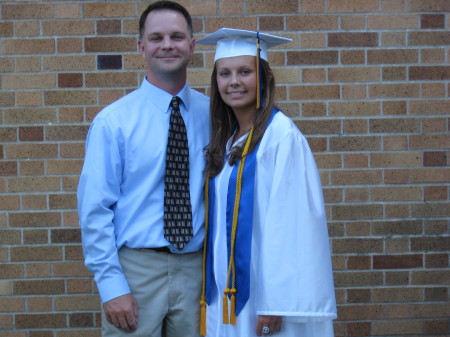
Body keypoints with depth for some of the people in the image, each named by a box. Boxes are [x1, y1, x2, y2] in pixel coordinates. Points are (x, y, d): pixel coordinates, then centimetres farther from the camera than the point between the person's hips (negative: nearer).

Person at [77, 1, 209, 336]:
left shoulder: (213, 114, 4)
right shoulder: (113, 121, -4)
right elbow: (95, 209, -6)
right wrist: (111, 285, -12)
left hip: (196, 270, 3)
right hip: (135, 270, -2)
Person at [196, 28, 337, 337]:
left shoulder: (281, 135, -13)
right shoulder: (227, 140, 9)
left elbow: (290, 221, -18)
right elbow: (222, 219, 10)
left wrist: (275, 304, -20)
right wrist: (214, 292, 6)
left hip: (263, 292, -7)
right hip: (229, 293, 7)